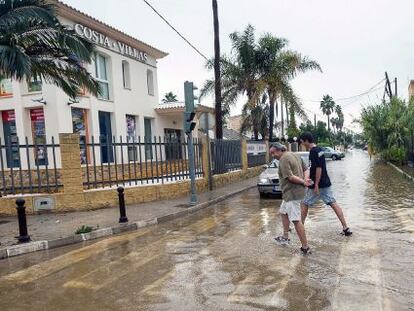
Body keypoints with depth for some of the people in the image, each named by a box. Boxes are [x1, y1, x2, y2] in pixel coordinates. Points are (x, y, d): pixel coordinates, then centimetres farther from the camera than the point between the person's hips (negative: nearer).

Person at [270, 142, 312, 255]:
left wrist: (303, 182, -12)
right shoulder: (295, 155, 14)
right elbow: (305, 169, 17)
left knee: (296, 220, -8)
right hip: (290, 192, 11)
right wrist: (305, 180, 1)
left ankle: (305, 248, -4)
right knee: (283, 212, 24)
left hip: (292, 193, -11)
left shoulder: (284, 159, -17)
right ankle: (285, 237, 36)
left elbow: (290, 177, -23)